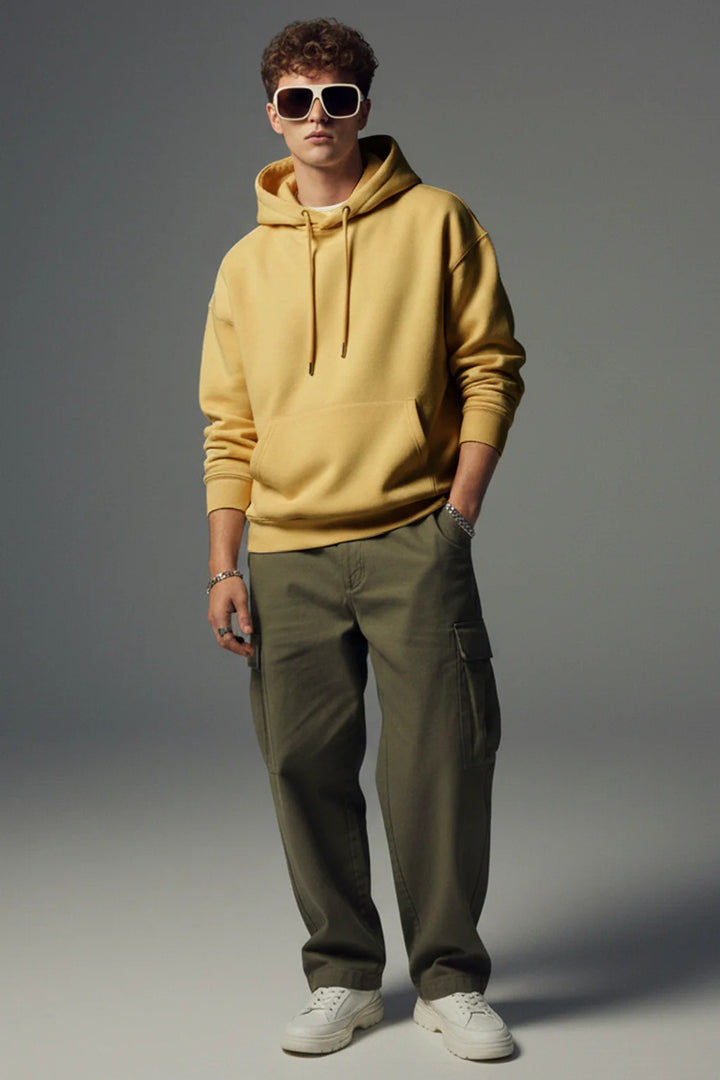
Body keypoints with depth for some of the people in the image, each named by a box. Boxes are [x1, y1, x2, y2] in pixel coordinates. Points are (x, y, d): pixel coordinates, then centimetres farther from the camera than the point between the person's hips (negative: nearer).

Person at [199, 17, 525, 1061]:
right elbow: (229, 429, 13)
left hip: (413, 541, -3)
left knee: (441, 758, -4)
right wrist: (224, 567, 5)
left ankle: (450, 981, 10)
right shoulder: (246, 264, 14)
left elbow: (491, 369, 3)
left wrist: (460, 509, -7)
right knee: (306, 767, 3)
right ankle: (343, 978, 16)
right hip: (287, 554, 3)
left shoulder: (436, 222, 6)